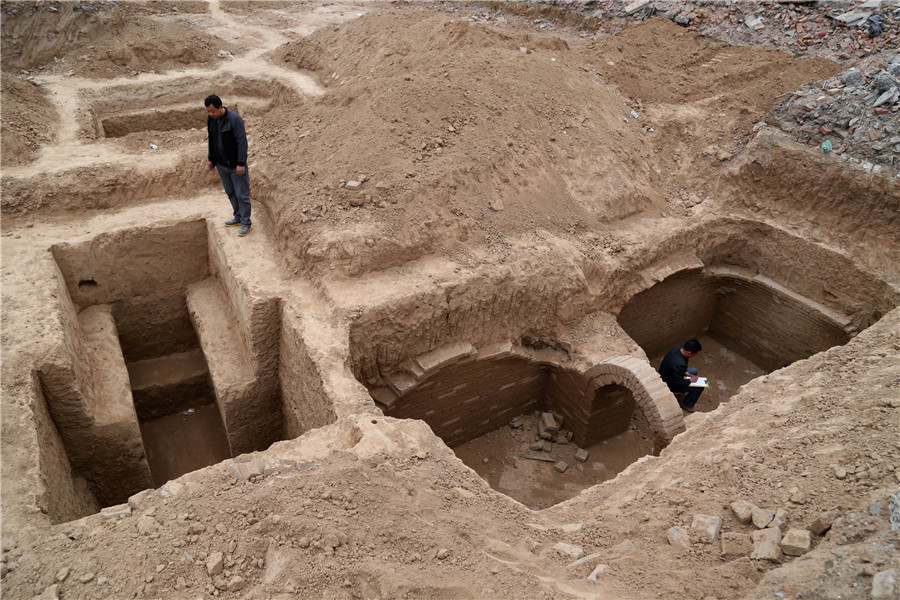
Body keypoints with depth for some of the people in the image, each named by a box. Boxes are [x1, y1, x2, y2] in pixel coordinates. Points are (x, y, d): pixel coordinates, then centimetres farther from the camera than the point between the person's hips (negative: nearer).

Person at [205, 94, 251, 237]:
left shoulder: (234, 119, -20)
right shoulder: (210, 119, 2)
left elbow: (242, 142, -21)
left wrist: (241, 164, -22)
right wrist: (211, 158, 17)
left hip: (236, 165, -7)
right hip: (221, 164, 7)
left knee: (241, 194, -1)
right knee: (230, 192, 16)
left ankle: (246, 223, 8)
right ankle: (238, 217, 30)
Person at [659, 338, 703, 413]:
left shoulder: (678, 348, -14)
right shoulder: (679, 364, -40)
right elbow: (679, 383, -26)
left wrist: (685, 372, 0)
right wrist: (690, 380, -11)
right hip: (669, 385, -9)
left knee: (694, 371, 18)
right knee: (699, 387, -9)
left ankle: (677, 392, 25)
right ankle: (686, 404, 13)